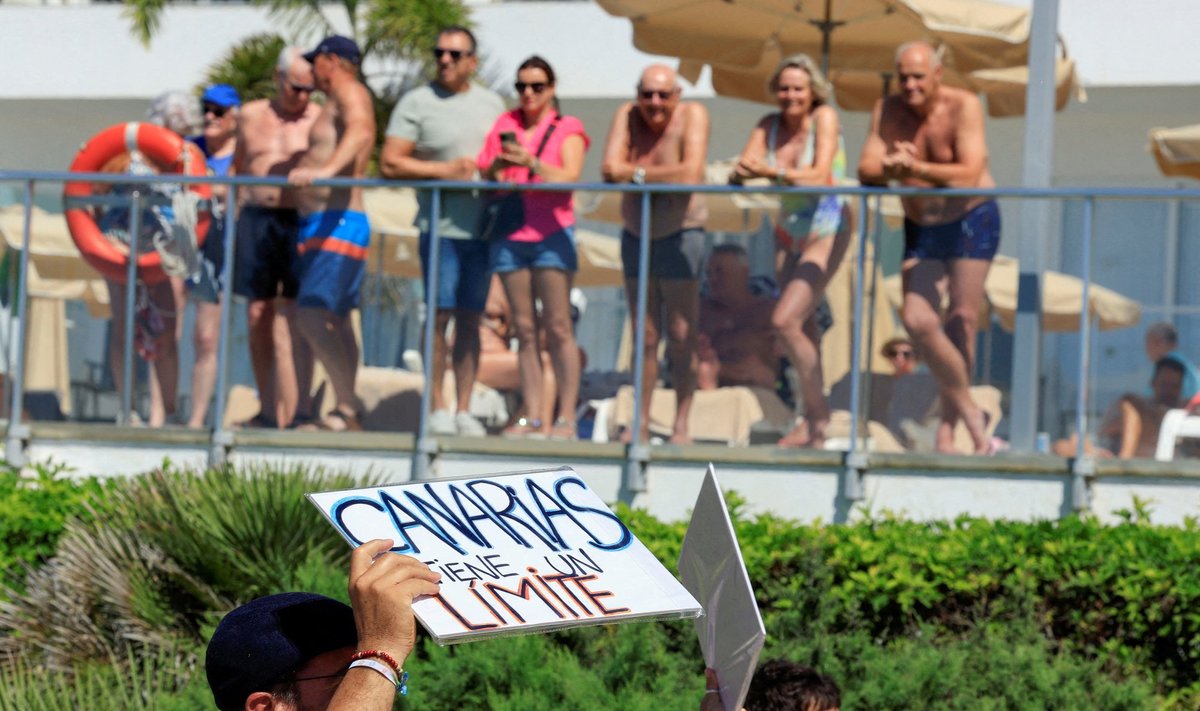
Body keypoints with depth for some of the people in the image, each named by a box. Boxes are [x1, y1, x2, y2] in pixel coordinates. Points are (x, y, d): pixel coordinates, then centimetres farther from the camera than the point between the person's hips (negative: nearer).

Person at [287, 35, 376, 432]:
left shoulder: (350, 92, -10)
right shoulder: (336, 102, 21)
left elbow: (362, 131, -32)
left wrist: (327, 169, -46)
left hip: (337, 224, -11)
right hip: (324, 225, 11)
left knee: (312, 314, -20)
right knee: (336, 321, 12)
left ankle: (347, 407, -23)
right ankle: (346, 414, 15)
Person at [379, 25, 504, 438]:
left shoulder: (490, 104, 13)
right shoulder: (417, 103, 0)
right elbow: (389, 162, -5)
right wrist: (443, 170, -13)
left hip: (483, 226, 4)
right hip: (440, 225, -4)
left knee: (471, 318, 6)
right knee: (440, 315, -6)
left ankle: (464, 410, 8)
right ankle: (437, 408, 1)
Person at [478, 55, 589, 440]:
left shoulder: (568, 129, 5)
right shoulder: (505, 124, 15)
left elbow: (570, 176, -10)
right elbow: (483, 173, 11)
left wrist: (532, 163, -23)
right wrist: (496, 168, -11)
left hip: (550, 233, -4)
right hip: (509, 235, 4)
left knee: (557, 328, -8)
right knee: (524, 329, 2)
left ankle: (566, 418, -9)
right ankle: (532, 418, 2)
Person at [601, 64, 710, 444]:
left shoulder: (693, 114, -10)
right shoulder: (627, 115, -1)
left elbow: (692, 174, -23)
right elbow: (609, 169, -12)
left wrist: (639, 173, -15)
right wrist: (663, 175, -18)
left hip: (680, 235, -4)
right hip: (636, 235, 4)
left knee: (681, 337, -4)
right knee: (645, 336, 8)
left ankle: (681, 425, 2)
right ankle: (641, 424, 11)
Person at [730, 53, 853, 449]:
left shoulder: (824, 118, -14)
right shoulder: (769, 126, 0)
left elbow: (820, 175, -26)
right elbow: (742, 170, -10)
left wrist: (773, 172, -40)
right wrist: (742, 173, -35)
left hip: (827, 231, -6)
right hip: (789, 231, 6)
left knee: (785, 321, -16)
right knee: (803, 327, 9)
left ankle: (817, 415, -2)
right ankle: (814, 424, 17)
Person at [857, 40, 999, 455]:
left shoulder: (963, 107, -16)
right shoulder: (887, 112, -3)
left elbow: (970, 174, -26)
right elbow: (866, 171, -9)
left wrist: (915, 168, -36)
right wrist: (889, 170, -32)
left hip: (970, 221, -4)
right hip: (920, 229, 4)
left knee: (962, 317, -6)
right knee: (917, 320, -10)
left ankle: (948, 422, 5)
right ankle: (967, 410, 3)